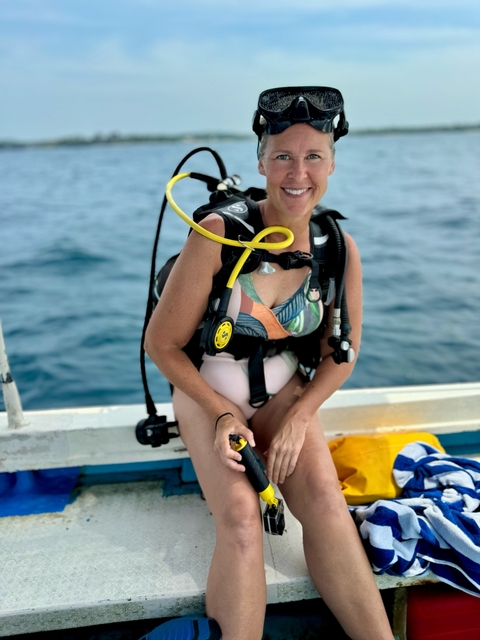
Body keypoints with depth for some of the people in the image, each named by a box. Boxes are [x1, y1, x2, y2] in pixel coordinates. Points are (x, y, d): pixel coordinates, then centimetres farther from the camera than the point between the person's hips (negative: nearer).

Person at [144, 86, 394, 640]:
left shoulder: (339, 250, -7)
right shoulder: (219, 235, -19)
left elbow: (341, 352, 3)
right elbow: (162, 344, -11)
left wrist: (299, 417, -10)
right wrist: (222, 414, -14)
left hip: (286, 393, 3)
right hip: (208, 394, -2)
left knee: (324, 495, -22)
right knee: (241, 517, -24)